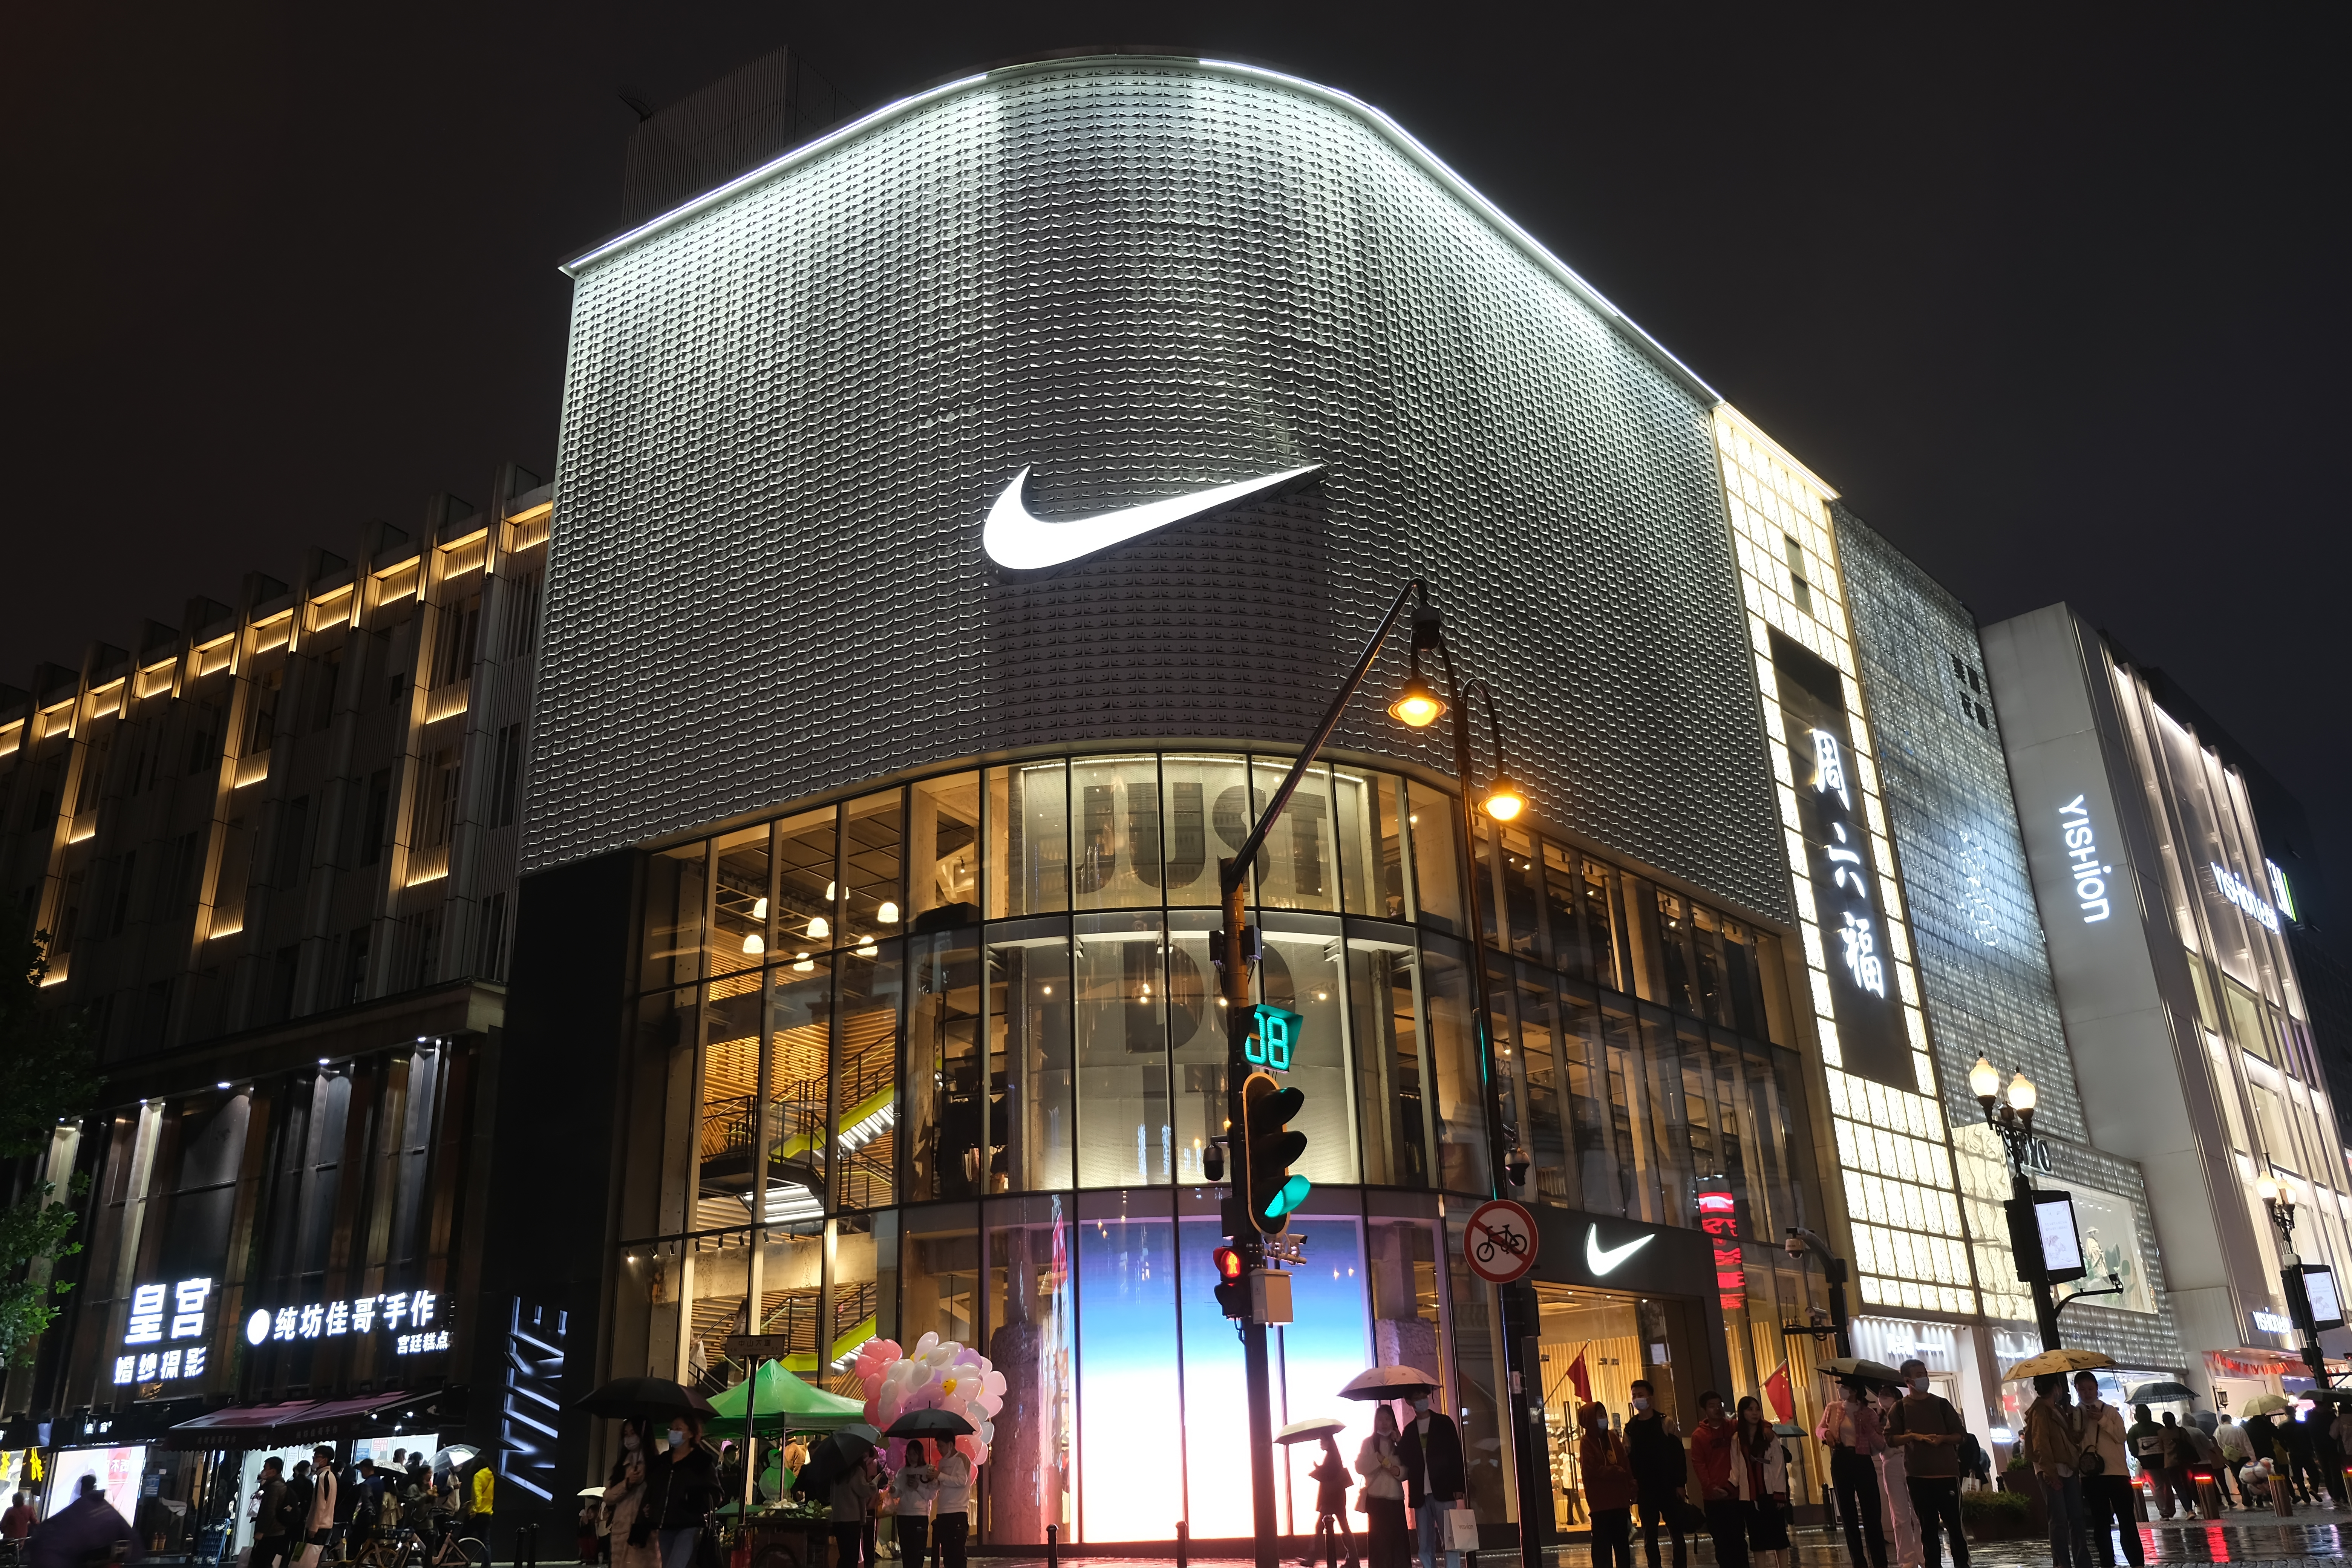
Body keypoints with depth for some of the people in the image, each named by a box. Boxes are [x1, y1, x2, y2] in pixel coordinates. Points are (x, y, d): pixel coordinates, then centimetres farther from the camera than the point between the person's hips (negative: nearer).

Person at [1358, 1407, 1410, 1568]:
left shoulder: (1398, 1444, 12)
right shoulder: (1369, 1443, 4)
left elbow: (1408, 1470, 9)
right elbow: (1360, 1467, -4)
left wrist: (1399, 1471, -12)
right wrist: (1378, 1459, -17)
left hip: (1396, 1499, 3)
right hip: (1376, 1499, -3)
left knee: (1399, 1540, 0)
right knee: (1379, 1541, -6)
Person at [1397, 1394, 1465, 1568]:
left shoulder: (1444, 1422, 4)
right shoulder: (1409, 1430, 14)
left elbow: (1456, 1455, -1)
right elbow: (1407, 1461, 8)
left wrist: (1458, 1487, -9)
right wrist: (1399, 1443, -11)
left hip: (1443, 1491, -4)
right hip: (1421, 1494, 4)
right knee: (1425, 1546, 5)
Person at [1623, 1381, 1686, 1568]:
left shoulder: (1665, 1423, -2)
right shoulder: (1630, 1428, 6)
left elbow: (1678, 1454, -4)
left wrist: (1680, 1484, -9)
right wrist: (1632, 1482, -7)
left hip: (1668, 1488, -3)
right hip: (1645, 1490, 3)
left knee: (1676, 1533, 2)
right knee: (1649, 1536, 6)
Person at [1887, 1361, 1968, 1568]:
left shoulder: (1941, 1404, 6)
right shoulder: (1900, 1408, 3)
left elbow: (1960, 1434, 7)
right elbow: (1891, 1439, 1)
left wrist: (1942, 1439, -12)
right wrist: (1913, 1437, -15)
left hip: (1946, 1471, 0)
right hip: (1917, 1474, 0)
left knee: (1954, 1522, 0)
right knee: (1928, 1525, 5)